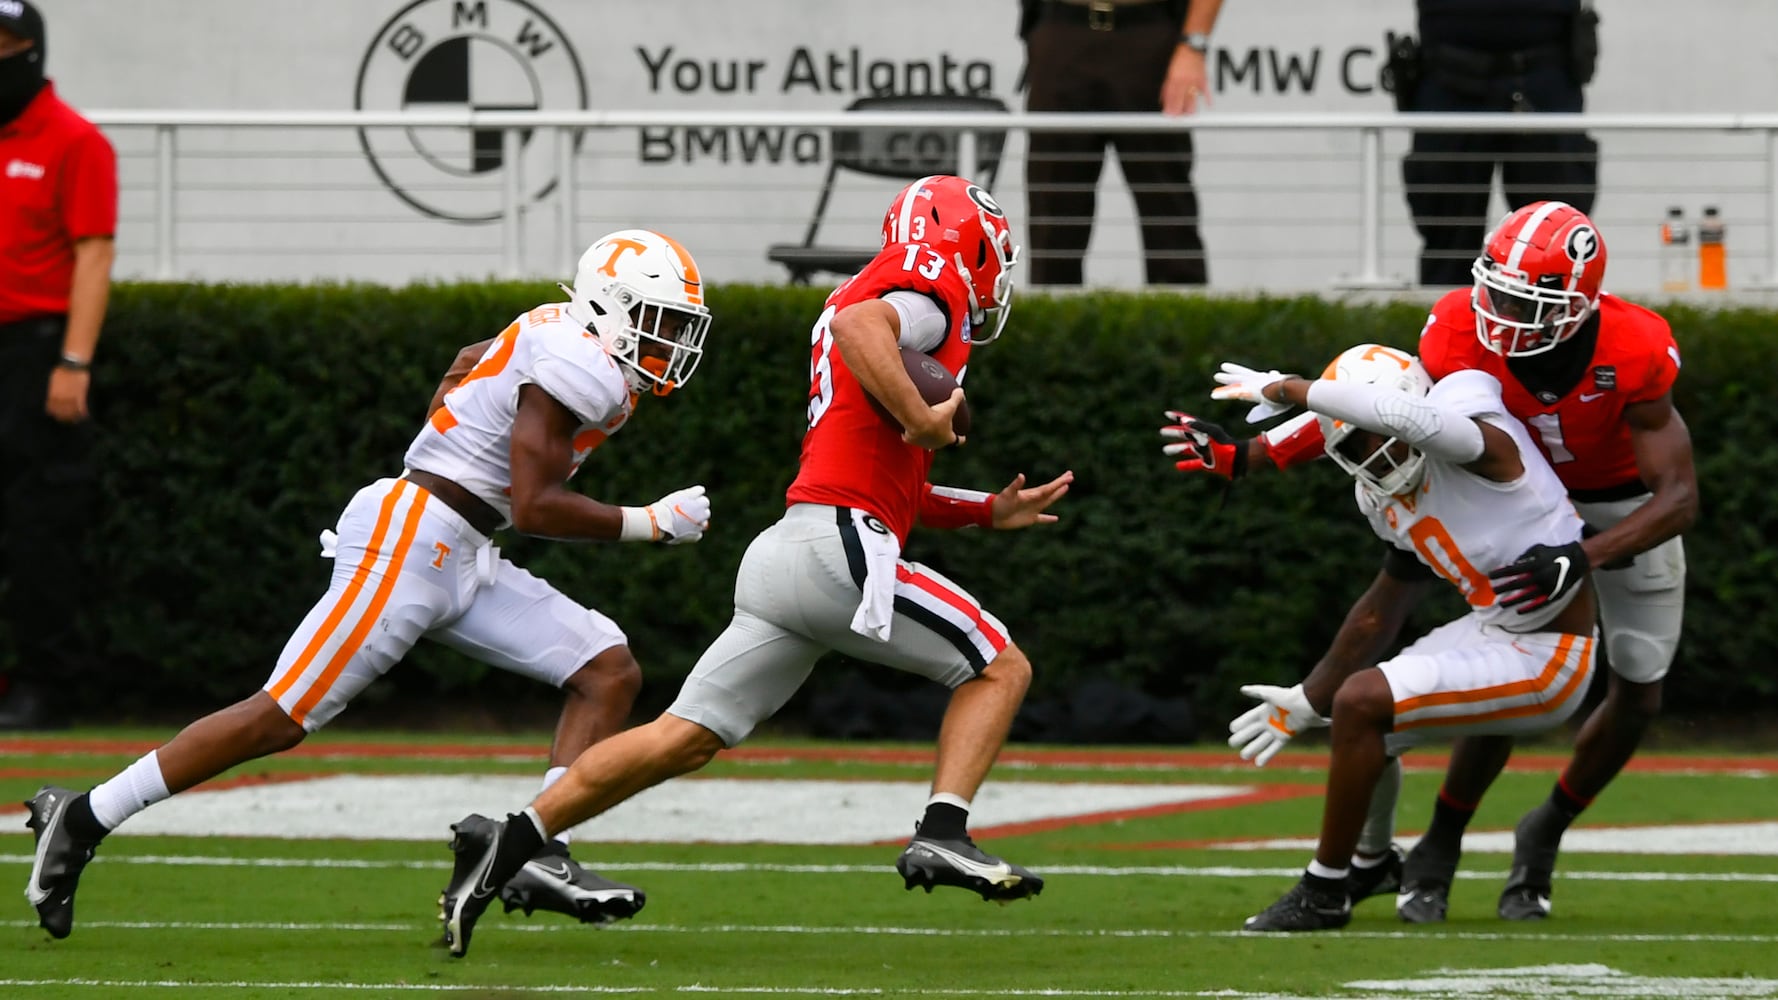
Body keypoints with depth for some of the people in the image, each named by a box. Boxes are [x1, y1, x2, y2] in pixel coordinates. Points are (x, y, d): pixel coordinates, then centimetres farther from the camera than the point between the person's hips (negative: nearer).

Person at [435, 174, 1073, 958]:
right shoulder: (930, 293, -1)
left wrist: (990, 511, 29)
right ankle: (942, 835, -12)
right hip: (840, 548, -9)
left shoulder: (880, 297, 28)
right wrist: (922, 419, -22)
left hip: (789, 550, 9)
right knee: (1001, 668, 2)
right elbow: (858, 325, -26)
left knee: (683, 740, 6)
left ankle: (509, 842, 2)